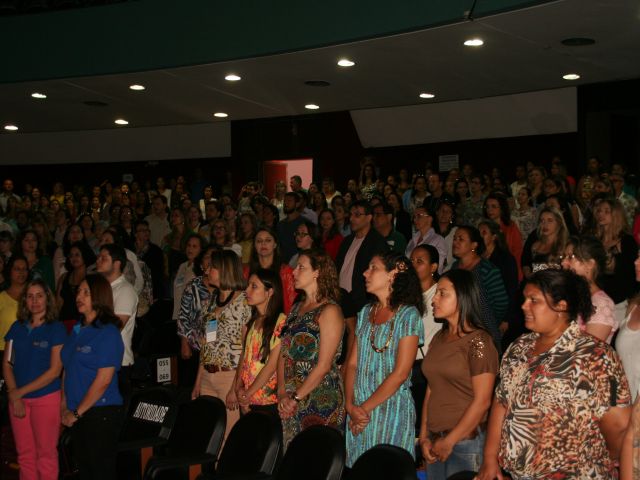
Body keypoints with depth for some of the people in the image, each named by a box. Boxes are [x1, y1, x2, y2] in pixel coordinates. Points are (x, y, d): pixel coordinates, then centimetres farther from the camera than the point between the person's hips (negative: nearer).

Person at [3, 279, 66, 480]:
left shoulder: (56, 329, -6)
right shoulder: (17, 327, 7)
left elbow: (54, 371, -10)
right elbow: (7, 364, 7)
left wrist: (19, 393, -10)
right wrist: (14, 398, -6)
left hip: (46, 398, -4)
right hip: (17, 398, 4)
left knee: (46, 454, 2)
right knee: (25, 454, 9)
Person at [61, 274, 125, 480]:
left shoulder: (108, 332, -12)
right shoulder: (77, 330, 11)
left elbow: (103, 380, -17)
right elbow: (68, 369, 15)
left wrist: (77, 413, -12)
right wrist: (65, 407, 6)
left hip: (100, 413, -7)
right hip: (76, 414, 7)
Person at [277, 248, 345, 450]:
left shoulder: (329, 311, -11)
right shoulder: (296, 308, 13)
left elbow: (323, 365, -16)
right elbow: (284, 354, 10)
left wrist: (296, 397, -14)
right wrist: (282, 393, -2)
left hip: (321, 400, -7)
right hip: (291, 402, 7)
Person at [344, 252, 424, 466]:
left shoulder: (408, 315, -9)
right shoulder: (366, 313, 11)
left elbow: (400, 373, -14)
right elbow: (352, 363, 8)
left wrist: (366, 407, -12)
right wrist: (351, 405, -5)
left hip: (392, 410, -6)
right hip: (359, 412, 6)